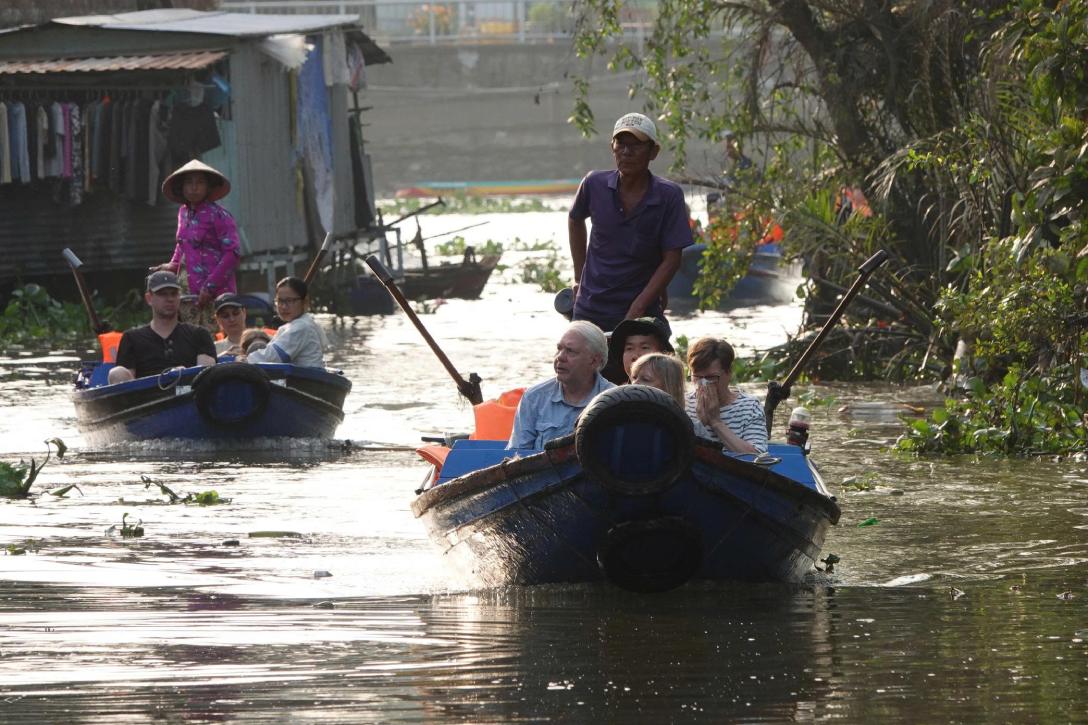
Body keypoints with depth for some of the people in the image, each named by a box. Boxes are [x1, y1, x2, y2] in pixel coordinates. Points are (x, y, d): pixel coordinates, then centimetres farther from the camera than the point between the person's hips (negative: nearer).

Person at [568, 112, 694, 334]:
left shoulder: (668, 196, -9)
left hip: (644, 312, -2)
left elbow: (671, 260, -8)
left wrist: (636, 310, -15)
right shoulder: (595, 184, -2)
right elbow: (575, 220, 20)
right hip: (591, 310, 2)